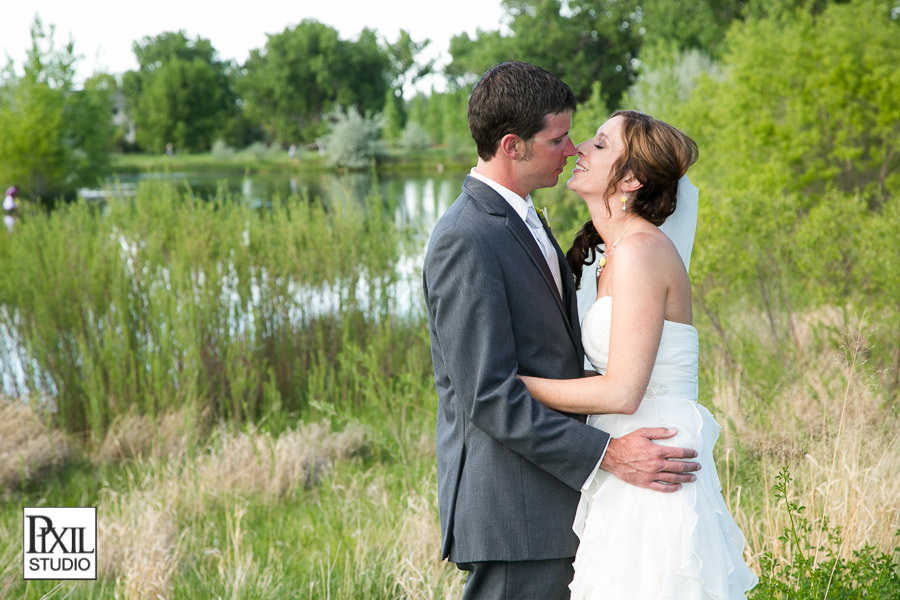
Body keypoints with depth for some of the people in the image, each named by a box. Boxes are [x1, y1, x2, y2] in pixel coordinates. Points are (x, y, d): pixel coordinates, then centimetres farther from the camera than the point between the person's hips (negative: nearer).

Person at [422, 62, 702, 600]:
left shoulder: (519, 218, 15)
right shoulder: (465, 241, -17)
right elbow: (489, 396, -22)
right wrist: (606, 454, -23)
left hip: (552, 499, 9)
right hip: (512, 515, -9)